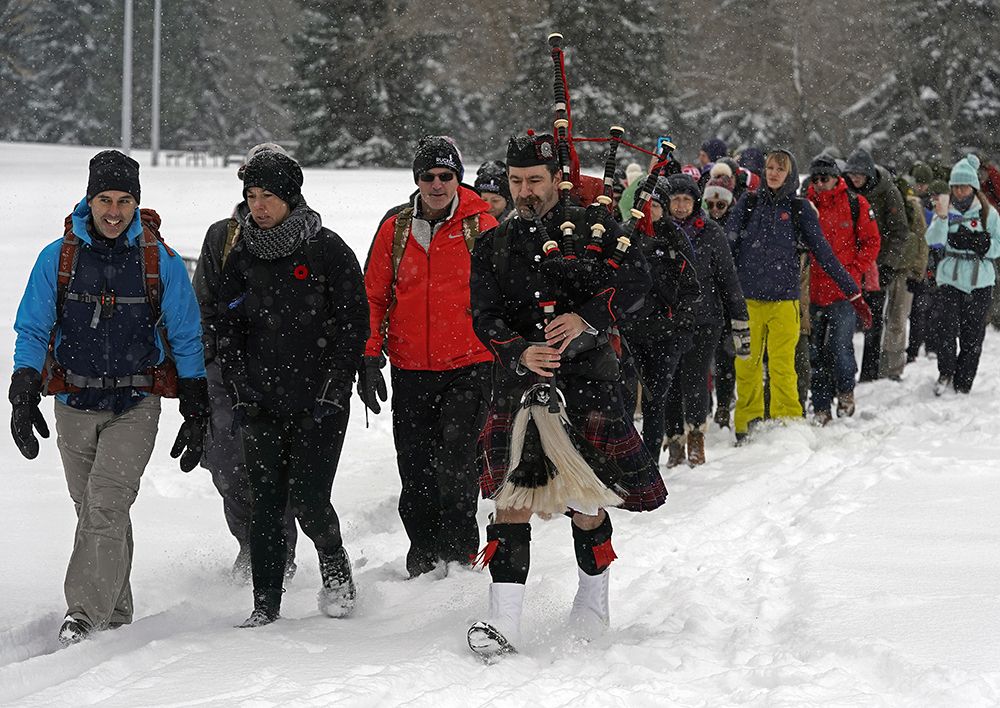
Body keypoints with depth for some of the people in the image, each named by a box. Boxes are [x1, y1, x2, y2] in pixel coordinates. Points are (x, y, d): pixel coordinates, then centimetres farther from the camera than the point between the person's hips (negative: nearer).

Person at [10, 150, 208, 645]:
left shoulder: (162, 264, -2)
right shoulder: (57, 259, 0)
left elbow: (187, 341, 4)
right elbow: (32, 333, 4)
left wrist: (196, 415, 2)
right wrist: (24, 398, -7)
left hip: (136, 406, -3)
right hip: (74, 405, 3)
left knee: (106, 506, -18)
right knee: (94, 513, 9)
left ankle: (84, 614, -20)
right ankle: (115, 617, 19)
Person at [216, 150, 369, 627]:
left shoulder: (327, 249, -5)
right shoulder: (242, 256, 8)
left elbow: (354, 323, -4)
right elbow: (227, 328, 13)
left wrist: (331, 392, -9)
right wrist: (241, 391, 2)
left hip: (319, 401, -4)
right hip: (262, 403, 4)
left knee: (307, 499, -11)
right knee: (265, 504, 1)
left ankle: (335, 567, 18)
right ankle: (265, 605, 7)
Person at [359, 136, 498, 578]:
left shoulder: (480, 226, -1)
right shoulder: (396, 227, 6)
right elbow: (374, 295, 11)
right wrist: (370, 358, 5)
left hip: (468, 366, -3)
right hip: (411, 371, 3)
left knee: (455, 462, -11)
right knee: (415, 469, 5)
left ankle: (458, 554, 0)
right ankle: (423, 554, 18)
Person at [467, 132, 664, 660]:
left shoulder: (593, 229, 4)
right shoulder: (492, 247, 10)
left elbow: (636, 279, -9)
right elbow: (483, 317, 2)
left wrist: (587, 318, -23)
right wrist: (520, 353, -17)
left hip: (588, 380, -1)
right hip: (519, 382, 1)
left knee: (587, 501, 7)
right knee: (512, 494, -12)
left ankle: (593, 599, 31)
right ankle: (503, 623, -15)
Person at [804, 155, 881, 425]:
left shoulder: (855, 204, 1)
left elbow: (871, 242, 3)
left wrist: (853, 271, -8)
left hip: (844, 291, -3)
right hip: (815, 291, 3)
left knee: (840, 346, -12)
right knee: (817, 352, 5)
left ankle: (846, 393, 12)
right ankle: (821, 408, 13)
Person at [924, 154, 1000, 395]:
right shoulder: (947, 210, 4)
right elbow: (932, 240, -11)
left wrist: (980, 243, -11)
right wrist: (941, 217, -27)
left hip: (980, 283, 1)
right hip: (950, 278, -1)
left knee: (972, 337, 3)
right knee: (948, 327, -18)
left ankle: (962, 386, 12)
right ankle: (945, 373, 0)